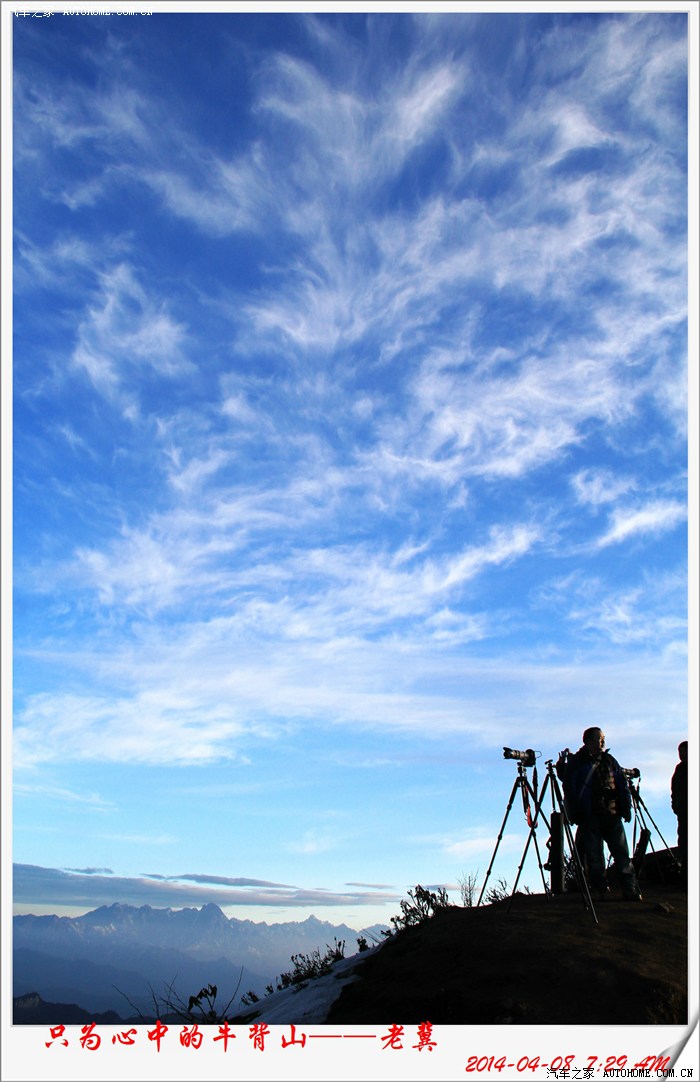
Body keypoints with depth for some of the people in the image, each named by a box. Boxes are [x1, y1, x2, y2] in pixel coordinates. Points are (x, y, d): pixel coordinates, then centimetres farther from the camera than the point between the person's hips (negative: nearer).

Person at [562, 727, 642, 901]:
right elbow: (569, 789, -2)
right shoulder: (576, 762, 2)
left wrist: (626, 807, 7)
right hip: (589, 817, -3)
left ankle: (631, 890, 4)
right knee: (594, 856, -1)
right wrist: (576, 813, -9)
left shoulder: (609, 760, 15)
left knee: (621, 853, 0)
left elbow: (623, 785, 17)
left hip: (612, 815, 3)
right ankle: (601, 889, 7)